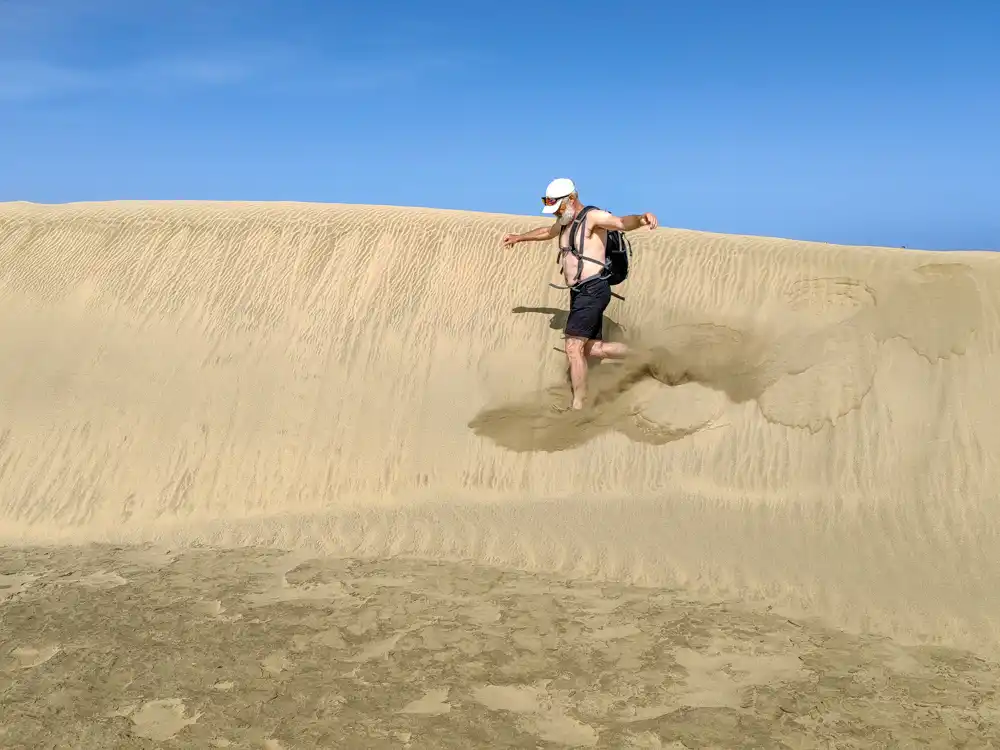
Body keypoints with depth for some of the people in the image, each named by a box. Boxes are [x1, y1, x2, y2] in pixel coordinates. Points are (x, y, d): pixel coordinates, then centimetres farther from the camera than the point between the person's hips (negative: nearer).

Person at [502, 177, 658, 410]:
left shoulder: (592, 217, -10)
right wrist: (519, 237, 54)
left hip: (593, 289, -10)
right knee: (590, 348, 9)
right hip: (579, 293, 10)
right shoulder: (565, 222, 18)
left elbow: (622, 223, -28)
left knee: (574, 347, -12)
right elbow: (547, 232, 40)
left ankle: (578, 405, -5)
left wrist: (641, 218, -50)